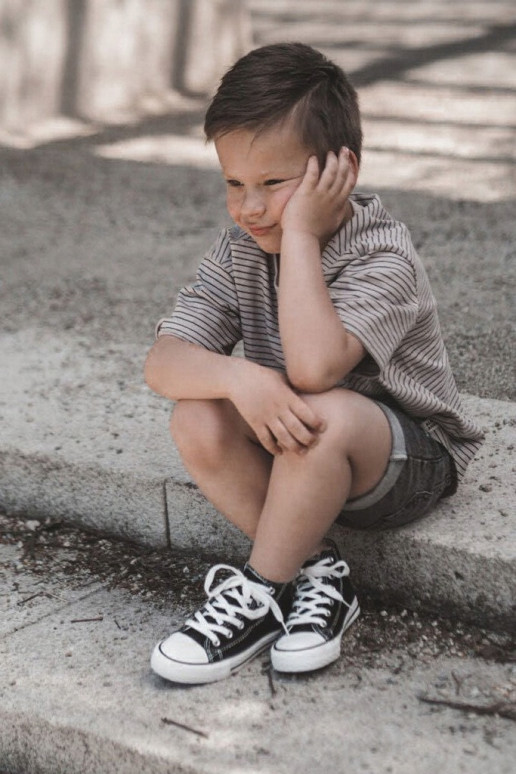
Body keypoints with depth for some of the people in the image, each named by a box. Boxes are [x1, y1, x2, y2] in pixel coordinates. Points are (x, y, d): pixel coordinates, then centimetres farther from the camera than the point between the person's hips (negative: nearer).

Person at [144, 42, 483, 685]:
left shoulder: (383, 259, -23)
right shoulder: (239, 251, -6)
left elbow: (313, 367, -40)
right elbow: (162, 363, -15)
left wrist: (299, 232, -33)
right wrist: (239, 378, -37)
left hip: (410, 461, -5)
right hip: (295, 451, 6)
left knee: (327, 416, -37)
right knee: (197, 420, -20)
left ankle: (261, 596, -17)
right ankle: (316, 570, -12)